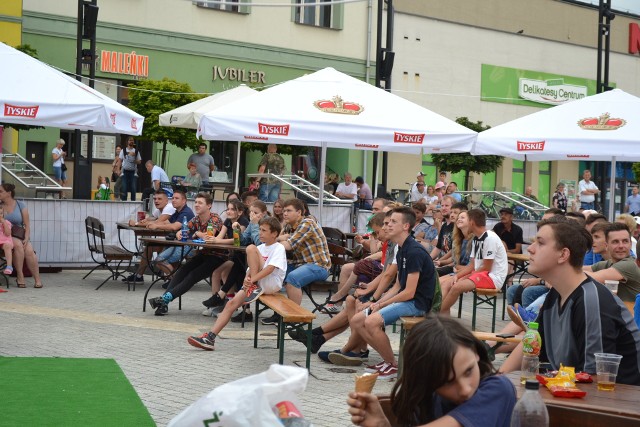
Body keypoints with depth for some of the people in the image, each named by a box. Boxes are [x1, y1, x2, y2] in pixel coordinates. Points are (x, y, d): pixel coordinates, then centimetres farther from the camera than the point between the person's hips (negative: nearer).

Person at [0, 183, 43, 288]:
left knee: (29, 250, -27)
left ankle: (37, 280, -17)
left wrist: (26, 239, -10)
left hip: (21, 237, 1)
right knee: (18, 245, -33)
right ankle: (20, 277, -26)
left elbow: (27, 224, 3)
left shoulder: (20, 205, 6)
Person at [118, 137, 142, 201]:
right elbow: (120, 161, 7)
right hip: (125, 171, 0)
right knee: (124, 187, -3)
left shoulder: (136, 151, 8)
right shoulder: (123, 151, 7)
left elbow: (139, 161, 5)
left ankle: (133, 201, 3)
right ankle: (123, 201, 2)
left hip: (133, 172, 0)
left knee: (133, 188, -3)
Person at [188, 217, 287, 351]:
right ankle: (210, 338, -15)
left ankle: (255, 288, -16)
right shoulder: (261, 248, 20)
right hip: (255, 284, 7)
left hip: (272, 284, -7)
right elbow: (251, 268, 12)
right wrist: (247, 278, -11)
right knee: (231, 303, -12)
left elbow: (270, 268, -19)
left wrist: (252, 280, -26)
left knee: (251, 248, -19)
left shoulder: (279, 248, -3)